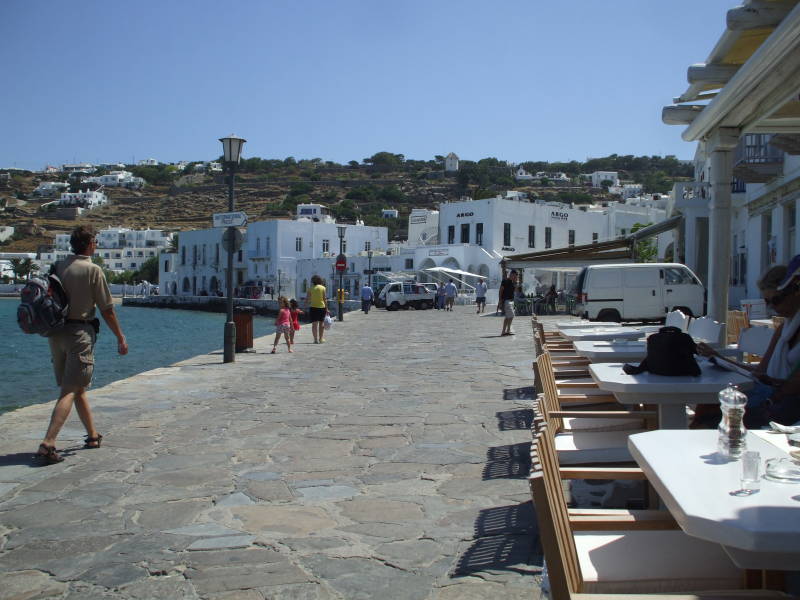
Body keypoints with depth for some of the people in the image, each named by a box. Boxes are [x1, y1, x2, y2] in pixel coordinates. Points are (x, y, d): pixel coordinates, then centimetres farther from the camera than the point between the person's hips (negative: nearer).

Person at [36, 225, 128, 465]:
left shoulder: (57, 267, 8)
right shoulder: (93, 270, -10)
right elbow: (107, 310, -7)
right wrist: (121, 338, 2)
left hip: (56, 332, 7)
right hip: (80, 332, -7)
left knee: (78, 387, 18)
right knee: (70, 390, -7)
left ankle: (93, 435, 30)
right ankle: (48, 443, -18)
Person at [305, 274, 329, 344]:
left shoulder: (311, 288, 0)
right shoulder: (323, 288, 1)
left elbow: (307, 299, 0)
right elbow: (325, 299, -2)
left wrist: (308, 303, 22)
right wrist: (327, 309, 1)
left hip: (313, 307, -1)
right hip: (322, 307, 1)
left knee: (314, 324, 2)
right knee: (321, 323, 12)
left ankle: (316, 339, -4)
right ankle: (321, 338, 12)